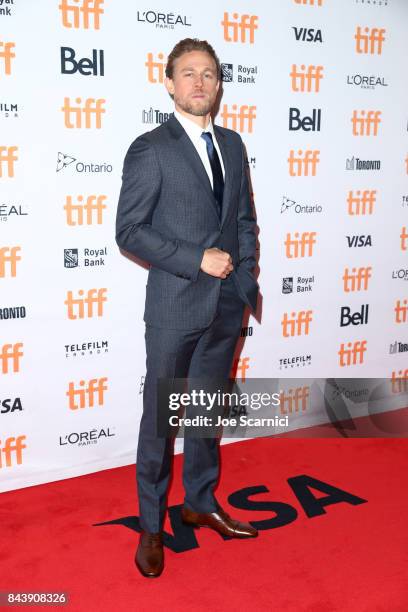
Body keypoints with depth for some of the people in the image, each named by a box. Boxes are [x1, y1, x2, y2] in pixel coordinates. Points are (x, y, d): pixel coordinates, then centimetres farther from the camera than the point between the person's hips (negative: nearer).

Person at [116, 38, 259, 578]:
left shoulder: (232, 144, 10)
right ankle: (151, 526, 23)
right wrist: (197, 260, -17)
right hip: (175, 306, -5)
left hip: (228, 304, 6)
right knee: (160, 418, 6)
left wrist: (245, 272, 5)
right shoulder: (150, 149, -8)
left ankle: (201, 503, 36)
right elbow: (129, 230, -12)